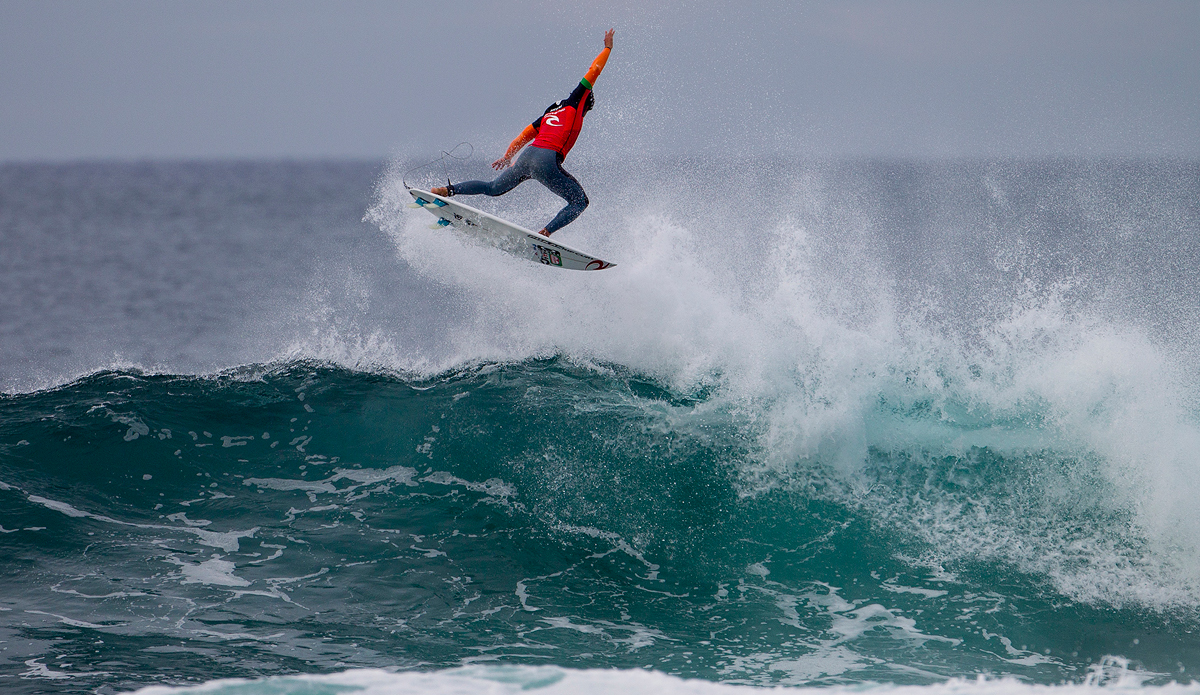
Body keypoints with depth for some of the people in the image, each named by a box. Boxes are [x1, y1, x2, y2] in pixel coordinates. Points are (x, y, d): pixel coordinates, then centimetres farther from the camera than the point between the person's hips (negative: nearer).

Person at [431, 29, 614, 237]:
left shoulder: (548, 115, 28)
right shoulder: (574, 104, 13)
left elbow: (525, 135, 31)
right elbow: (593, 71, 16)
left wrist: (507, 157, 44)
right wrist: (607, 48, 27)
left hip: (527, 156, 7)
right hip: (547, 161, -7)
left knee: (493, 188, 23)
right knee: (580, 202, 1)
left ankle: (447, 190, 11)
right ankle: (546, 233, -18)